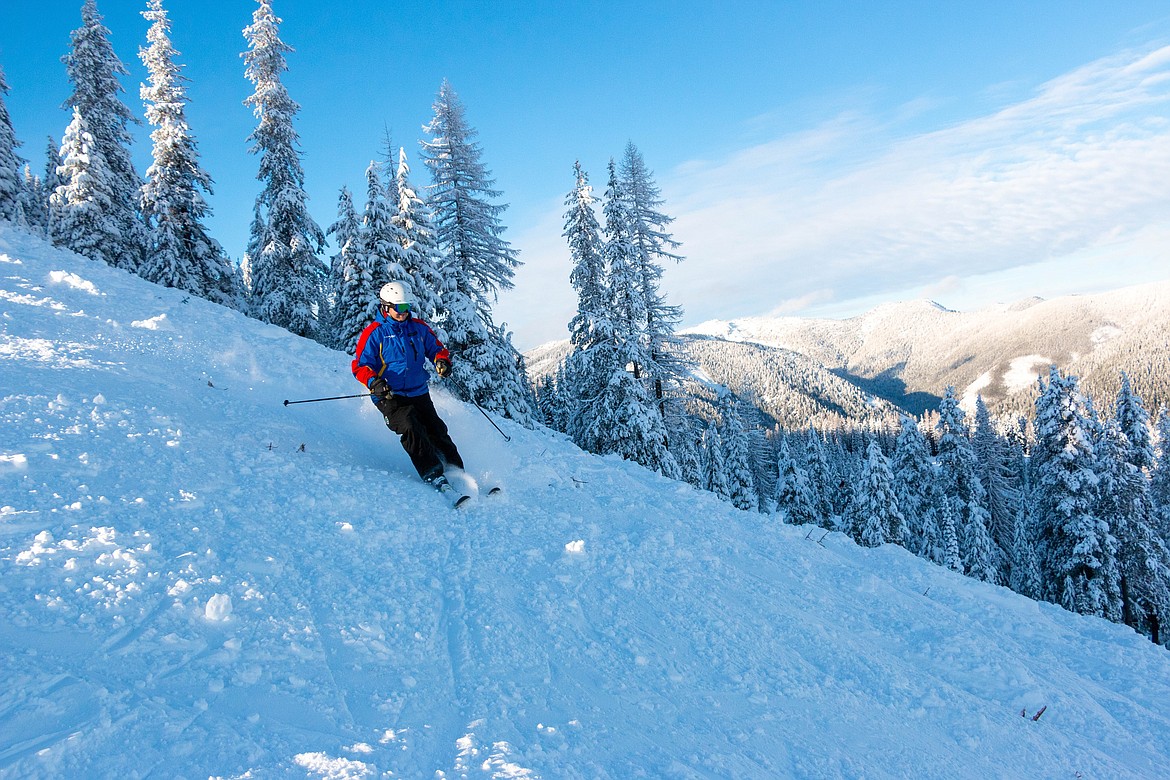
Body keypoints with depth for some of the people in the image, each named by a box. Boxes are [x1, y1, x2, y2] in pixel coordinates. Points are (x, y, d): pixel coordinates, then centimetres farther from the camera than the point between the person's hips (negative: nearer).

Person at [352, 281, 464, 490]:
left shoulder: (419, 327, 8)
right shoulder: (374, 333, -4)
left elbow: (436, 348, 20)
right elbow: (360, 365, -5)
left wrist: (442, 361, -4)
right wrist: (374, 382, -24)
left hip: (419, 394, 5)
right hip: (390, 397, -4)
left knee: (437, 432, 0)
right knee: (410, 429, -24)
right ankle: (433, 476, -26)